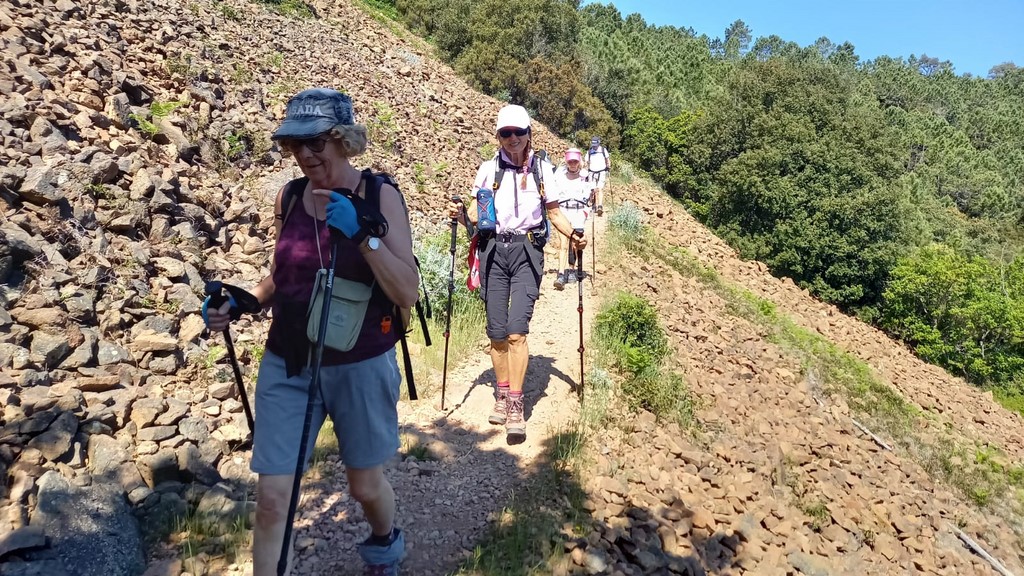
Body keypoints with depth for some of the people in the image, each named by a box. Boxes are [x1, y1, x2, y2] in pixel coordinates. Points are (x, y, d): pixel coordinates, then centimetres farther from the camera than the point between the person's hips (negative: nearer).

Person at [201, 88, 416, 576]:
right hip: (287, 365, 3)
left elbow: (407, 293, -18)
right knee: (272, 495, -1)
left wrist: (361, 233, -29)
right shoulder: (289, 197, 1)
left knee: (365, 486, 17)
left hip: (361, 366, -2)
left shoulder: (380, 196, -11)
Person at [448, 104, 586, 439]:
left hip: (527, 251, -1)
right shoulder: (488, 169, 7)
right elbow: (477, 214, 10)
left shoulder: (542, 169, 6)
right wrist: (461, 214, -12)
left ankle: (515, 407, -8)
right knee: (497, 332, 3)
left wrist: (572, 235, -7)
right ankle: (502, 396, 21)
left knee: (517, 330, -14)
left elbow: (554, 213, 11)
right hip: (493, 250, 2)